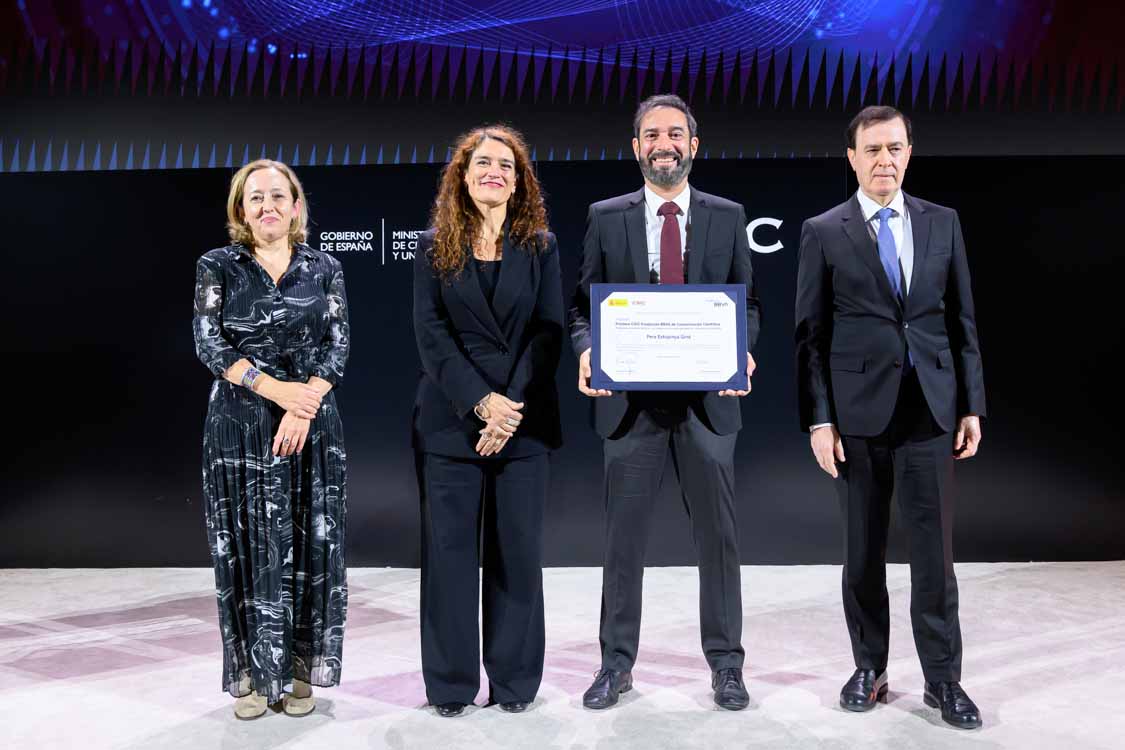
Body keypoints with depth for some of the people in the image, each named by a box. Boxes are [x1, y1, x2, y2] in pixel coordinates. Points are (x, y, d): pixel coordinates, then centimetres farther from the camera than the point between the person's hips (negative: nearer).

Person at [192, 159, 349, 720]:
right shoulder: (218, 267, 4)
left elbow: (338, 346, 0)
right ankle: (251, 673, 18)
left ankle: (299, 670, 18)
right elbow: (208, 344, -5)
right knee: (246, 547, 4)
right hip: (239, 426, -1)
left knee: (307, 546, 4)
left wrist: (303, 407, -14)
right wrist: (276, 388, -16)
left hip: (311, 423, 1)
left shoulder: (324, 269, 7)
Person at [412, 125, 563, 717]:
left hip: (523, 419, 1)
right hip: (451, 419, 0)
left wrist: (512, 409, -12)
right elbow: (431, 332, -3)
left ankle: (514, 680, 20)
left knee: (518, 550, 6)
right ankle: (450, 683, 18)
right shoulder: (434, 247, 5)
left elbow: (549, 331, -1)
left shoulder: (540, 246, 6)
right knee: (450, 549, 4)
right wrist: (481, 402, -14)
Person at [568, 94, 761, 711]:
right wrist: (586, 351, -14)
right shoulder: (605, 218, 6)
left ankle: (725, 664, 24)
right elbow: (583, 305, 5)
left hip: (707, 398, 1)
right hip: (631, 398, 0)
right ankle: (616, 663, 23)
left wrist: (740, 350, -11)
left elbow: (747, 304, 9)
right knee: (623, 538, 7)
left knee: (718, 536, 8)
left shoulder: (727, 216, 8)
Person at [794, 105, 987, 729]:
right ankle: (869, 668, 25)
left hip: (930, 409, 2)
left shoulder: (942, 223, 9)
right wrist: (818, 419, -6)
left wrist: (972, 405, 4)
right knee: (863, 552, 9)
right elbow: (810, 335, -1)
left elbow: (962, 321, 9)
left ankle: (942, 678, 18)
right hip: (858, 413, -1)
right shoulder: (823, 232, 1)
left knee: (934, 551, 4)